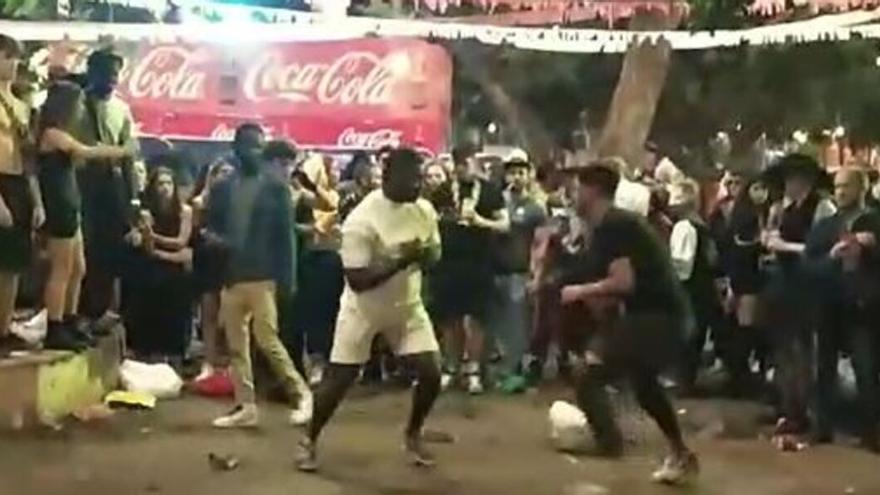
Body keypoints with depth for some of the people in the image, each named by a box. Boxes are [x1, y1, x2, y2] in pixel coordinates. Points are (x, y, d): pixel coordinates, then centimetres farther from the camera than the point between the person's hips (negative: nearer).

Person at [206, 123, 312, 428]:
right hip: (230, 277, 5)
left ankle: (301, 393, 4)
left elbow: (285, 235, -2)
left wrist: (286, 278, -8)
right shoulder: (222, 189, 11)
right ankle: (246, 407, 12)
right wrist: (214, 238, -12)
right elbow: (210, 227, 12)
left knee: (267, 340, -10)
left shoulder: (275, 188, 1)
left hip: (263, 277, -4)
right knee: (236, 346, 6)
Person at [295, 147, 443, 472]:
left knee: (431, 373, -4)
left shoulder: (424, 209, -7)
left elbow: (435, 253, 7)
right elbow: (356, 280, -27)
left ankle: (412, 436, 21)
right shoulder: (362, 220, -26)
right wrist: (399, 261, -36)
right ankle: (310, 440, 22)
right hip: (364, 309, -5)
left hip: (407, 305, 5)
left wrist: (424, 256, -18)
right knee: (339, 378, -1)